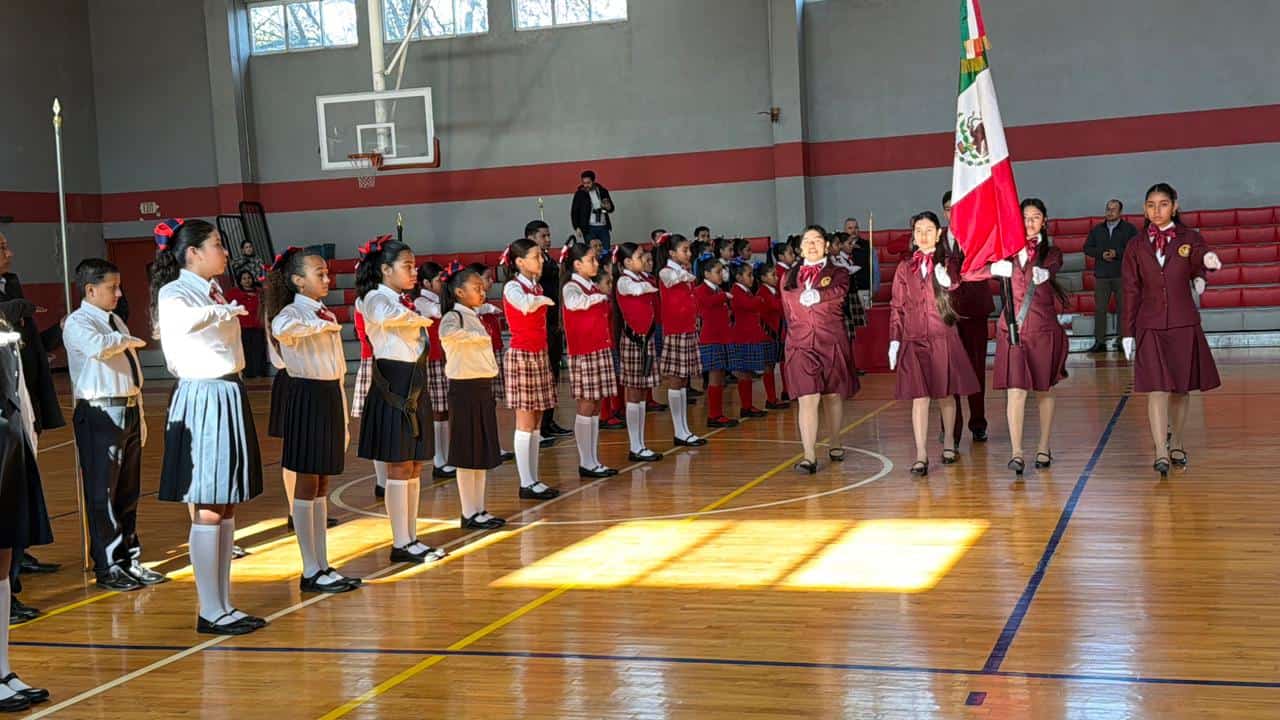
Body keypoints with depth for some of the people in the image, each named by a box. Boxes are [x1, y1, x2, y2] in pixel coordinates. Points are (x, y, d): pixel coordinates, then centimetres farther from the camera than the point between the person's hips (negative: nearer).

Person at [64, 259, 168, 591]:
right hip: (100, 414, -8)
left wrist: (140, 413, 18)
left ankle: (130, 560, 25)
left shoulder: (117, 322, 16)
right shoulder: (78, 323, -9)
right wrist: (129, 341, -15)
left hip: (128, 411, 8)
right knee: (102, 494, -1)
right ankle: (107, 568, 8)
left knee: (128, 492, 15)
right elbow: (98, 346, -33)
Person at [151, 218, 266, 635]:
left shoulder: (214, 291, 13)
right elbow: (180, 318, -33)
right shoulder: (175, 292, -10)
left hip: (229, 398, 8)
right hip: (203, 402, -8)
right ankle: (211, 613, 3)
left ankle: (223, 605, 18)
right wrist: (222, 311, -23)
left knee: (226, 507, 11)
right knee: (207, 511, -3)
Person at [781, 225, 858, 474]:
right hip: (801, 346, 0)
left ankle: (836, 444, 30)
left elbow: (837, 292, -16)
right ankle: (809, 457, -15)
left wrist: (809, 295, -15)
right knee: (807, 399, -10)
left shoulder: (838, 274, 5)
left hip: (832, 344, 0)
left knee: (833, 396, 11)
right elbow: (788, 312, 15)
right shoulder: (789, 278, 12)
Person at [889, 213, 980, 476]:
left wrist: (948, 282, -24)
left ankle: (948, 444, 29)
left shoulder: (949, 263, 5)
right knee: (918, 397, -7)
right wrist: (894, 340, 3)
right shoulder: (904, 268, 9)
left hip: (943, 338, 0)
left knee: (945, 395, 9)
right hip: (914, 341, 0)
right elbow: (897, 307, 9)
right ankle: (921, 456, -8)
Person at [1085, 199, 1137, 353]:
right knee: (1100, 308, -2)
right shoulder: (1097, 229, 13)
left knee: (1122, 308, 1)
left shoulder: (1129, 229, 4)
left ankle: (1122, 341, 7)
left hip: (1122, 275, -2)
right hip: (1101, 275, 2)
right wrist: (1101, 254, -7)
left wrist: (1117, 253, -15)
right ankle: (1099, 341, -1)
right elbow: (1087, 248, 10)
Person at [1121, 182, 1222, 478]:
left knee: (1181, 389, 10)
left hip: (1184, 326, 1)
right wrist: (1127, 332, 4)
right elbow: (1131, 291, 7)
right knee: (1157, 390, -10)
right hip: (1150, 328, -1)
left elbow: (1198, 263, -19)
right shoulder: (1136, 246, 5)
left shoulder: (1190, 239, 3)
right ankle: (1161, 453, -14)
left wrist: (1208, 262, -44)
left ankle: (1176, 445, 26)